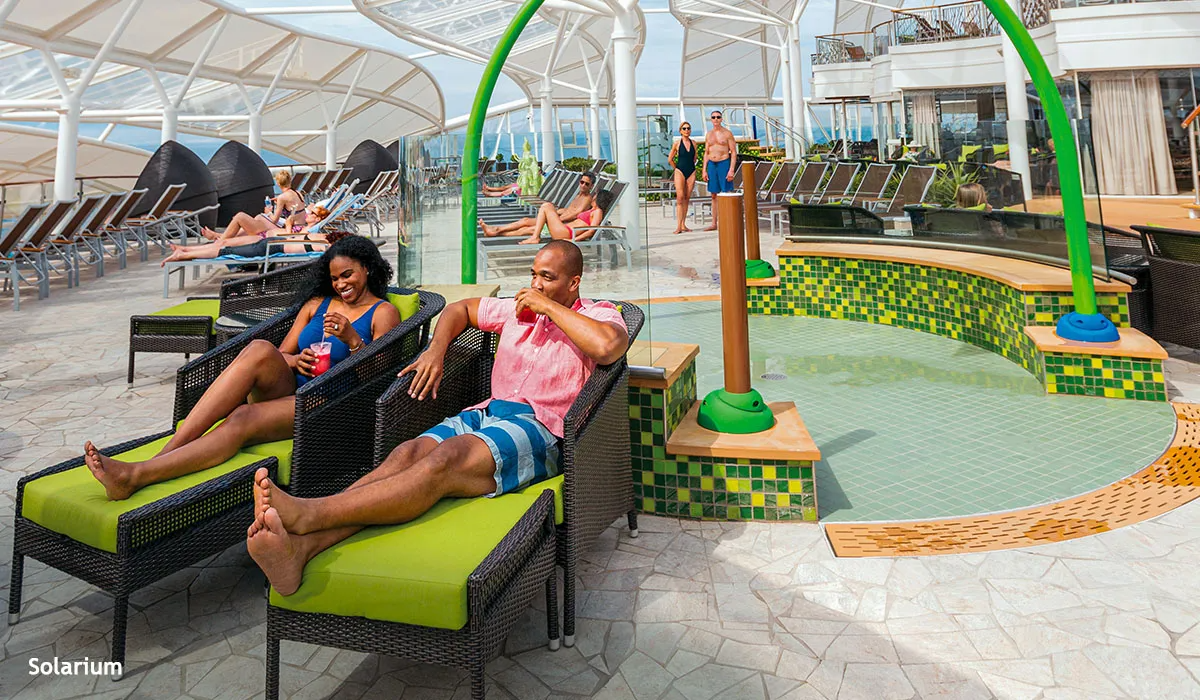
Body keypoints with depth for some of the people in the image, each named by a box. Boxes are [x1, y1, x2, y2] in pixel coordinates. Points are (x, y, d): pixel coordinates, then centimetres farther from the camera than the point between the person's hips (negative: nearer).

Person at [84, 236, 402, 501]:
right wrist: (294, 361, -5)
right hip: (286, 389, 4)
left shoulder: (383, 312, 9)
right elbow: (282, 353, 18)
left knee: (243, 419, -32)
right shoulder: (317, 303, 24)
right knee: (261, 350, -31)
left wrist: (352, 340, -18)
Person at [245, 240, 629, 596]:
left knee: (445, 460, -34)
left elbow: (610, 345, -18)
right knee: (407, 454, -25)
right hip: (487, 411, 6)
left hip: (537, 428, -5)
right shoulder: (517, 308, 25)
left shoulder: (597, 315, 7)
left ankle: (308, 513, -48)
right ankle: (300, 547, -45)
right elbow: (460, 308, 36)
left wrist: (548, 306, -8)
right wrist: (435, 349, 15)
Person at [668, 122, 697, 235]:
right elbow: (670, 159, 8)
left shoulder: (693, 143, 7)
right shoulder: (677, 144, -1)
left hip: (691, 172, 4)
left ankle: (683, 225, 10)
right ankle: (678, 226, -14)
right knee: (680, 198, -12)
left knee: (687, 199, 5)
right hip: (680, 172, -4)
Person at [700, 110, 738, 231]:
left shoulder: (727, 133, -2)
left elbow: (734, 153, -5)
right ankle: (714, 224, 12)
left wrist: (731, 170, -14)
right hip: (711, 164, 5)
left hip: (724, 163, -5)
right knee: (714, 195, 7)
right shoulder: (709, 134, 12)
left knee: (727, 194, -5)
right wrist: (704, 170, 7)